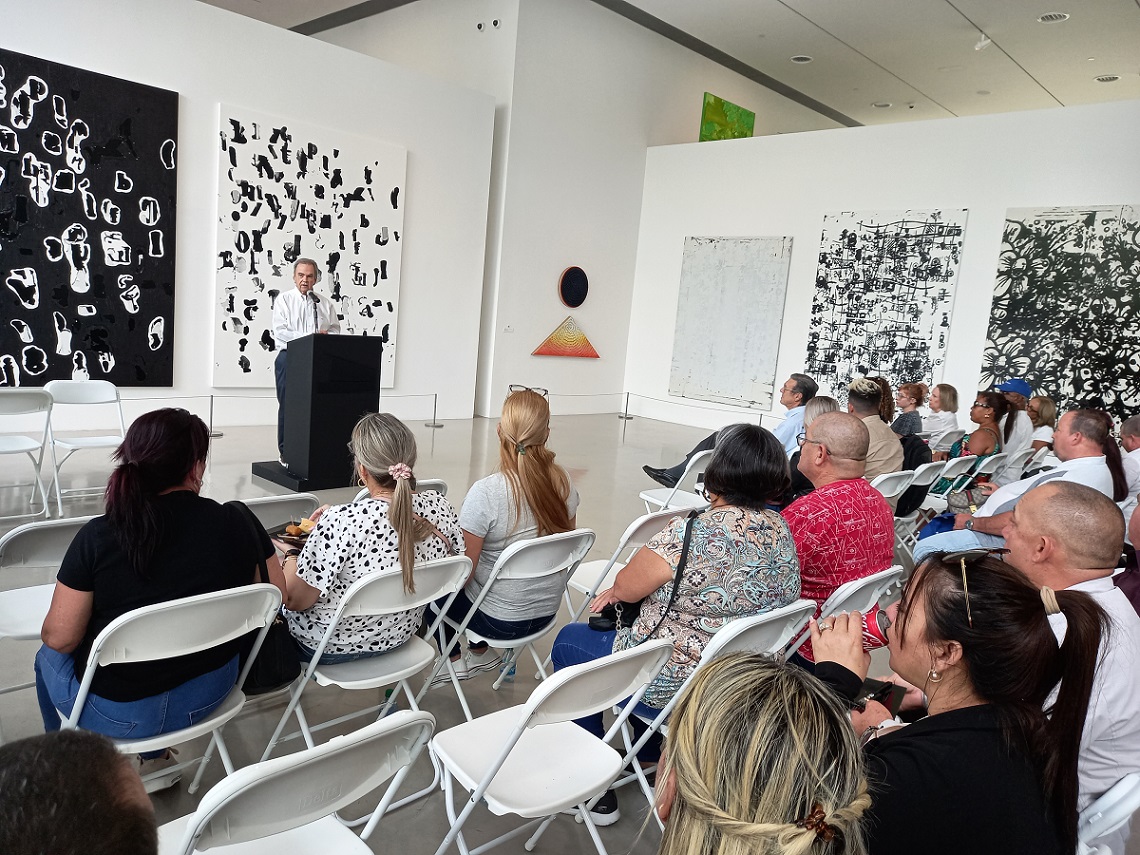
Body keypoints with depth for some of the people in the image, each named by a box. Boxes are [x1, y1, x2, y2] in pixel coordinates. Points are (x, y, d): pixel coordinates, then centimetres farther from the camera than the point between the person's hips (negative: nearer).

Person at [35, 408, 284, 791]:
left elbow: (59, 638, -12)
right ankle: (155, 757, 31)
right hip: (209, 693, 3)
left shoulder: (97, 537, -20)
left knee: (50, 658, 29)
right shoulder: (235, 523, -15)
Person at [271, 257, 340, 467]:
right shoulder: (284, 299, 4)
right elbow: (280, 332, -7)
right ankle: (285, 453, 9)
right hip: (289, 358, -2)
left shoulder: (325, 304, 14)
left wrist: (326, 336, -11)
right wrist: (310, 337, -16)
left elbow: (335, 330, 13)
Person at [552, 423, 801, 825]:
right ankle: (650, 755, 42)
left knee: (569, 641, 17)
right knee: (631, 629, 31)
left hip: (673, 687, -8)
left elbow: (627, 586, -16)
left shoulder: (697, 532, -30)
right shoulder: (782, 531, -4)